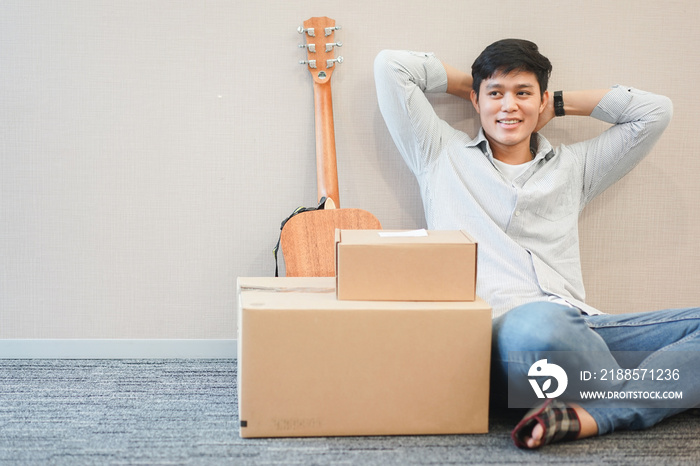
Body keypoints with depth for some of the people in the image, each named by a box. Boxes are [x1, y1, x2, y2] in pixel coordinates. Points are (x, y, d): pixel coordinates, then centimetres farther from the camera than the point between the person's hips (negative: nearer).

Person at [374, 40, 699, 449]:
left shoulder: (572, 168, 29)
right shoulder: (441, 154, 22)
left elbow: (655, 111, 27)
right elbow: (390, 66, 19)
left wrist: (559, 104, 31)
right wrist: (468, 84, 31)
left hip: (575, 329, 4)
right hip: (494, 330, -4)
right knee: (539, 322, -42)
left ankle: (588, 417, -36)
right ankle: (643, 397, -14)